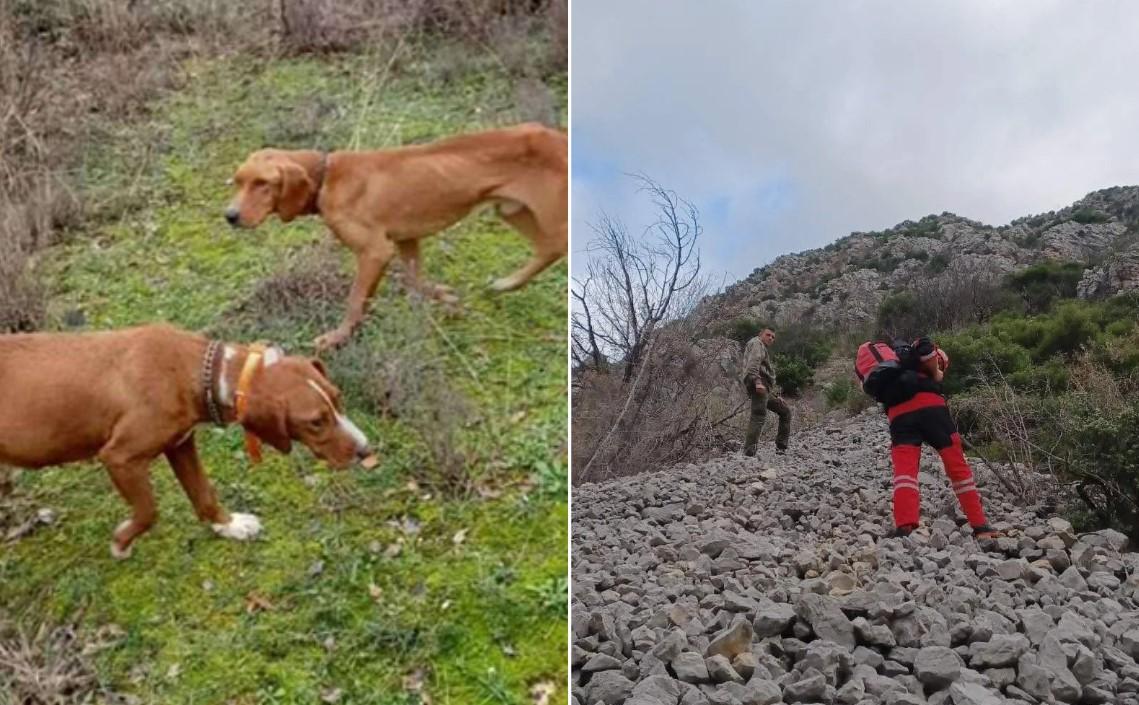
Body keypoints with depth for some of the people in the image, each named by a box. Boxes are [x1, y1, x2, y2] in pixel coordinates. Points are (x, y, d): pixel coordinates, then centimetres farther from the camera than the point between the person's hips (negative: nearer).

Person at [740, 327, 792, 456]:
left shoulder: (764, 349, 35)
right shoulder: (756, 343, 4)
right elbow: (753, 362, -16)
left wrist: (775, 396, 28)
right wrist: (757, 381, -31)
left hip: (765, 389, 10)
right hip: (758, 386, -10)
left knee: (785, 411, 15)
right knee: (758, 416, -20)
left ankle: (781, 447, 12)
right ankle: (748, 452, -28)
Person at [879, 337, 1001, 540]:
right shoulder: (902, 351, 22)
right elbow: (925, 348, 0)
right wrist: (936, 375, 13)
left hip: (898, 416, 3)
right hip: (927, 405, -3)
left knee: (904, 470, -8)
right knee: (958, 467, 4)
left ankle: (904, 527, -29)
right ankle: (980, 526, 5)